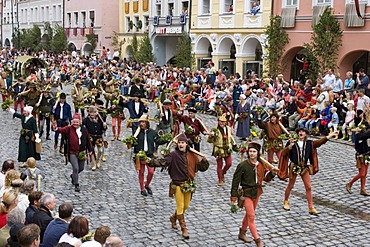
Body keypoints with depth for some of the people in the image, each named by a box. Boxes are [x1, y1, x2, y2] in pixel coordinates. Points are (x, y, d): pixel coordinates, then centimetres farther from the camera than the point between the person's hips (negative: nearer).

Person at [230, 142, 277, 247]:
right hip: (247, 193, -6)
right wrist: (234, 197, -14)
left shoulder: (262, 165, 0)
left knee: (249, 214, 20)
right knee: (251, 217, -7)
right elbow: (235, 181, -12)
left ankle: (242, 233, 38)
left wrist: (271, 172, -11)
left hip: (257, 192, 6)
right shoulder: (243, 165, -15)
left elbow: (266, 178, 10)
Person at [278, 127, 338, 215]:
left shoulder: (309, 143, 4)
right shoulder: (292, 142, -4)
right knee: (290, 186, 10)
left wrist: (330, 136, -16)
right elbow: (284, 153, -10)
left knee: (308, 187, 1)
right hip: (294, 167, -2)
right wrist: (290, 145, -25)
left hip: (305, 167, 2)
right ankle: (286, 202, 32)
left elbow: (319, 142, -7)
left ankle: (311, 208, 5)